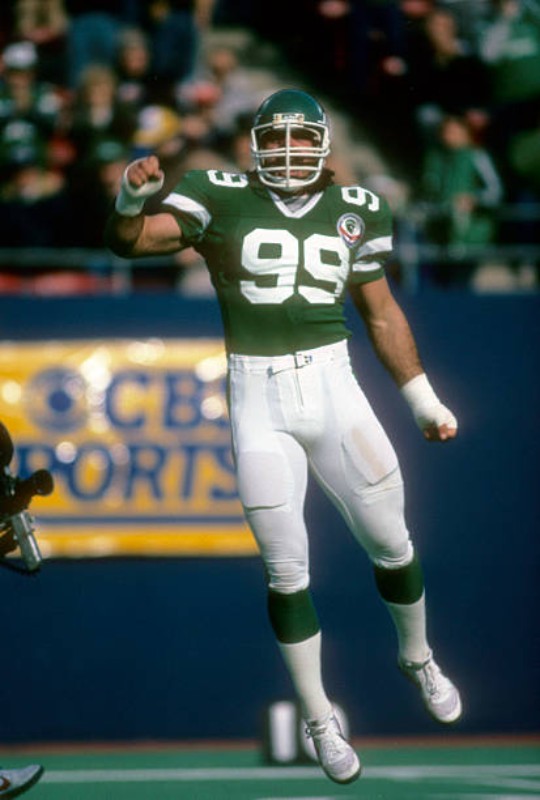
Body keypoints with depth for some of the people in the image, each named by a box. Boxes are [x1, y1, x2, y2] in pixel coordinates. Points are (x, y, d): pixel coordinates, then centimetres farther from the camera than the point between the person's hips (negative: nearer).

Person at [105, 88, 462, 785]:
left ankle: (417, 657, 38)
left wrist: (424, 401, 18)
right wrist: (131, 200, -34)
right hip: (259, 403, -2)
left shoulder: (355, 211, 6)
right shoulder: (222, 201, -2)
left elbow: (382, 314, 15)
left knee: (391, 544, 9)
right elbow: (131, 240, -12)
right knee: (287, 570, 1)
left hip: (333, 388, 2)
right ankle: (319, 720, 14)